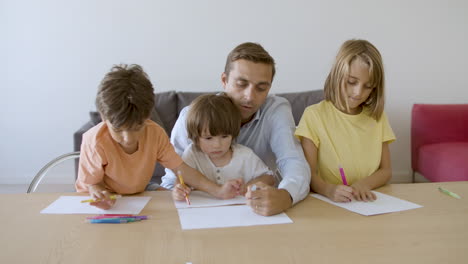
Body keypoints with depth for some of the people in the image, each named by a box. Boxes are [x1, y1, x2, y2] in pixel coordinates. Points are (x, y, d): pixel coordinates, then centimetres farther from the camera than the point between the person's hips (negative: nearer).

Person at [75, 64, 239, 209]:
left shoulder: (155, 133, -16)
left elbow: (180, 167, -13)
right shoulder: (95, 142, -26)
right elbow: (92, 182, -13)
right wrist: (99, 194, -37)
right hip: (102, 204, -2)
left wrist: (218, 191, -22)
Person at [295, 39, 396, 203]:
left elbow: (386, 170, 9)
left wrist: (364, 184, -12)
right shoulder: (314, 115, -3)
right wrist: (328, 189, -29)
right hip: (327, 204, -4)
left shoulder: (377, 116, 9)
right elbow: (309, 173, -8)